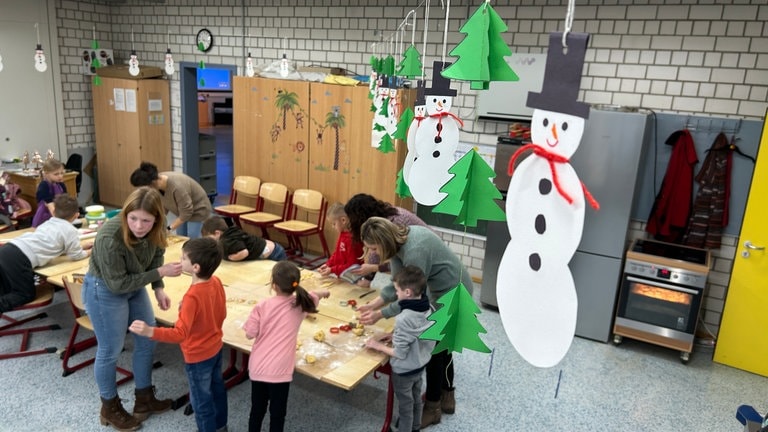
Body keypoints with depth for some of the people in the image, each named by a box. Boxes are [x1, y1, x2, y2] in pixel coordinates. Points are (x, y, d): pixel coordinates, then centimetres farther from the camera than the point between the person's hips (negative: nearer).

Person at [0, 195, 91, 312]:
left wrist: (82, 246, 40)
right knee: (27, 295, 9)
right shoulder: (71, 230, 3)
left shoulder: (48, 223, 26)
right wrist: (91, 251, 28)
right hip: (20, 259, -7)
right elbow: (76, 255, 12)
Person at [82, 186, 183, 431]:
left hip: (134, 287, 6)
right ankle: (110, 408, 30)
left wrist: (158, 289, -11)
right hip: (104, 291, -6)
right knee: (110, 350, 7)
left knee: (148, 341, 13)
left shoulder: (155, 231, -18)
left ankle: (144, 398, 32)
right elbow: (117, 284, -27)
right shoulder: (110, 238, -35)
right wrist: (160, 273, -30)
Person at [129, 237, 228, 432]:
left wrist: (150, 331, -48)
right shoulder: (217, 282, -10)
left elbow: (180, 334, -37)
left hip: (198, 356, -8)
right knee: (217, 389, 27)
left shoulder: (192, 297, -33)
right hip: (216, 348, 8)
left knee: (201, 401, 13)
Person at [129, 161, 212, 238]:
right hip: (184, 210, 7)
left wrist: (169, 229, -24)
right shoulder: (157, 185, -15)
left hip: (198, 210, -7)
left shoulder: (176, 187, -37)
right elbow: (163, 206, -5)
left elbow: (186, 213, -29)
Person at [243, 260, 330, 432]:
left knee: (257, 410, 20)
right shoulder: (300, 303, -6)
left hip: (258, 367, 1)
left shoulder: (262, 306, -11)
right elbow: (314, 296, 16)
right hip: (279, 370, -1)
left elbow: (250, 334, -5)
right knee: (277, 414, 14)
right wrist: (324, 293, 39)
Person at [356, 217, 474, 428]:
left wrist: (380, 314, -22)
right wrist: (374, 304, -11)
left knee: (434, 348, 3)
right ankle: (446, 397, 40)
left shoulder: (415, 251, -36)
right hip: (443, 290, 9)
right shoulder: (399, 241, -8)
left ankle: (433, 407, 21)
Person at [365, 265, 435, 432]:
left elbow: (400, 353, -28)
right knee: (416, 398, 30)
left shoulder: (404, 319, -35)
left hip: (405, 370, -8)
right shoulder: (429, 309, -12)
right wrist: (394, 335, 2)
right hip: (421, 365, 8)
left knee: (405, 405, 16)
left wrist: (378, 345, -14)